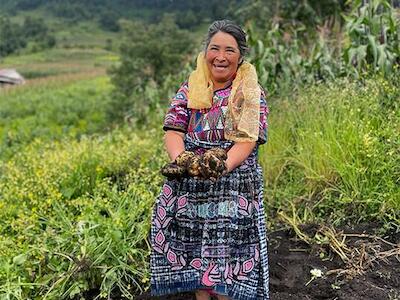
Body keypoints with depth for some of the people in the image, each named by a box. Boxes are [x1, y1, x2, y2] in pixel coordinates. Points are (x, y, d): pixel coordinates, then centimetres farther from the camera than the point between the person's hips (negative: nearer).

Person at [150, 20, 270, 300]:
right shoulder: (189, 89, 9)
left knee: (227, 250, -2)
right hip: (188, 187, 3)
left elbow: (248, 140, -9)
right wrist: (181, 159, -22)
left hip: (234, 187, -2)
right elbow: (173, 131, 0)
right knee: (193, 245, 9)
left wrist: (223, 165, -27)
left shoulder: (252, 93, 2)